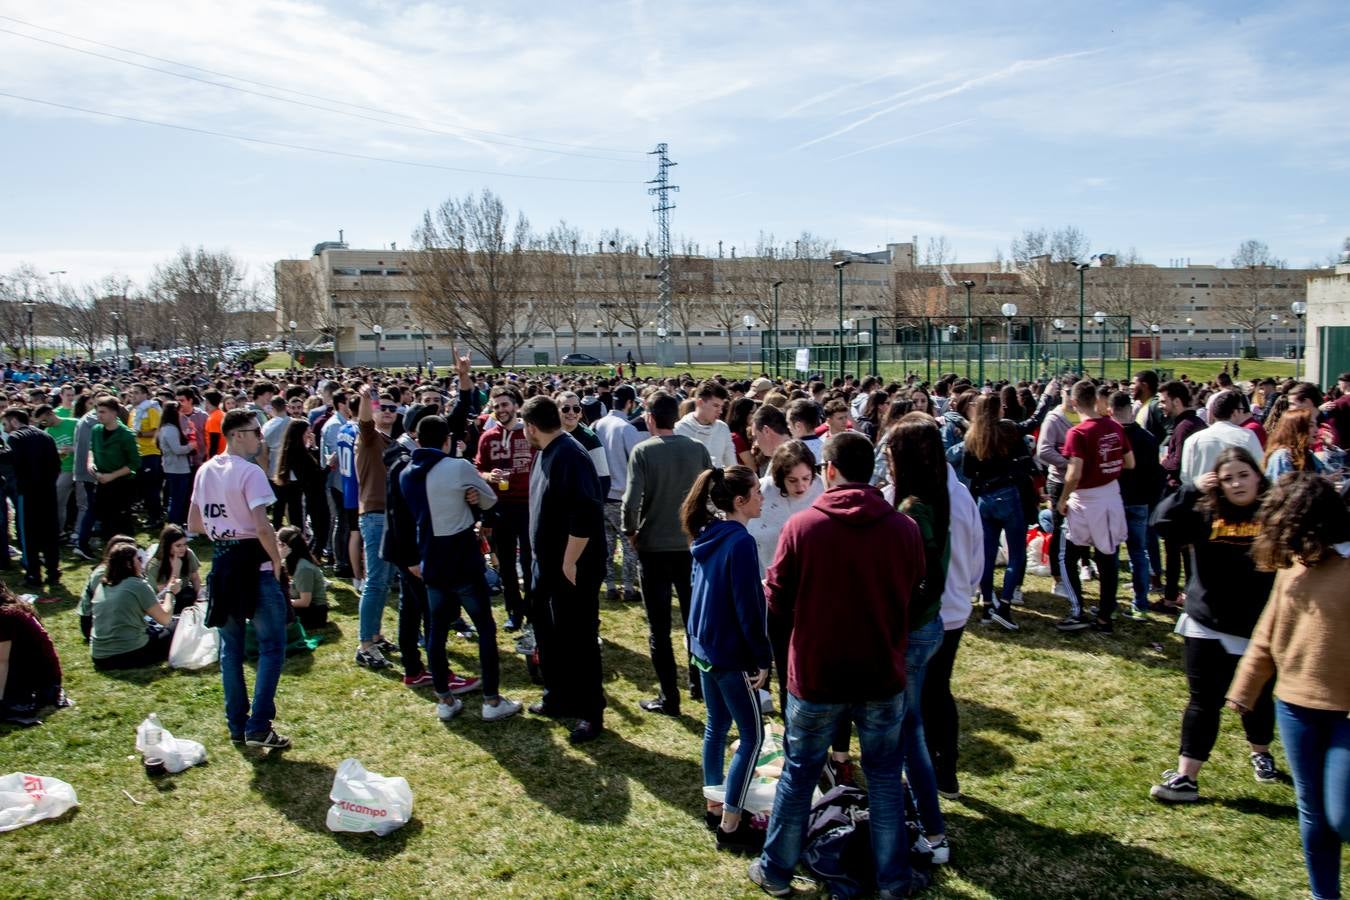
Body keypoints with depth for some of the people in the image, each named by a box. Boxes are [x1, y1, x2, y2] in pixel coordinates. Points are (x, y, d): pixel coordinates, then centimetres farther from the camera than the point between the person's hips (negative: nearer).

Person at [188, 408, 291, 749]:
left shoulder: (205, 471, 8)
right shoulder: (250, 472, -15)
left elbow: (194, 524, 15)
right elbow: (262, 527, -21)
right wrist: (277, 561, -9)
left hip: (221, 561, 8)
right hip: (253, 562, -8)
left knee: (230, 645, 15)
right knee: (272, 645, 1)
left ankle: (236, 724, 22)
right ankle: (258, 728, -2)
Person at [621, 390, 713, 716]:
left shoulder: (643, 451, -12)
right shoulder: (698, 449, -2)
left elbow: (631, 501, -19)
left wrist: (631, 531, -2)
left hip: (654, 546, -3)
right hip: (692, 544, 4)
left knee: (659, 626, 6)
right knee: (694, 618, 19)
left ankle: (669, 697, 10)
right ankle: (698, 683, 31)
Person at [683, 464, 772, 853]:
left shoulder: (708, 536, 6)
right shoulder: (741, 542, -21)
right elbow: (748, 608, -20)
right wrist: (763, 659, -13)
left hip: (704, 646, 9)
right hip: (731, 653, -9)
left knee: (716, 726, 19)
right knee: (752, 736, 1)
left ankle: (715, 803, 30)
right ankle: (731, 824, 5)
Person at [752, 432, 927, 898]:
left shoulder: (801, 526, -15)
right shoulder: (904, 528, -9)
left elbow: (777, 601, -6)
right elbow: (913, 596, 5)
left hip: (815, 676, -1)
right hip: (883, 676, 2)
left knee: (799, 774, 15)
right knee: (885, 776, 19)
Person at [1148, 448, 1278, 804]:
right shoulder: (1207, 514, -2)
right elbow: (1163, 522, -12)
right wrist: (1192, 490, -16)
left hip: (1258, 631, 0)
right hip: (1207, 627, 1)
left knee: (1256, 700, 19)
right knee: (1204, 702, 6)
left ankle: (1261, 752, 48)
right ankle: (1185, 778, 8)